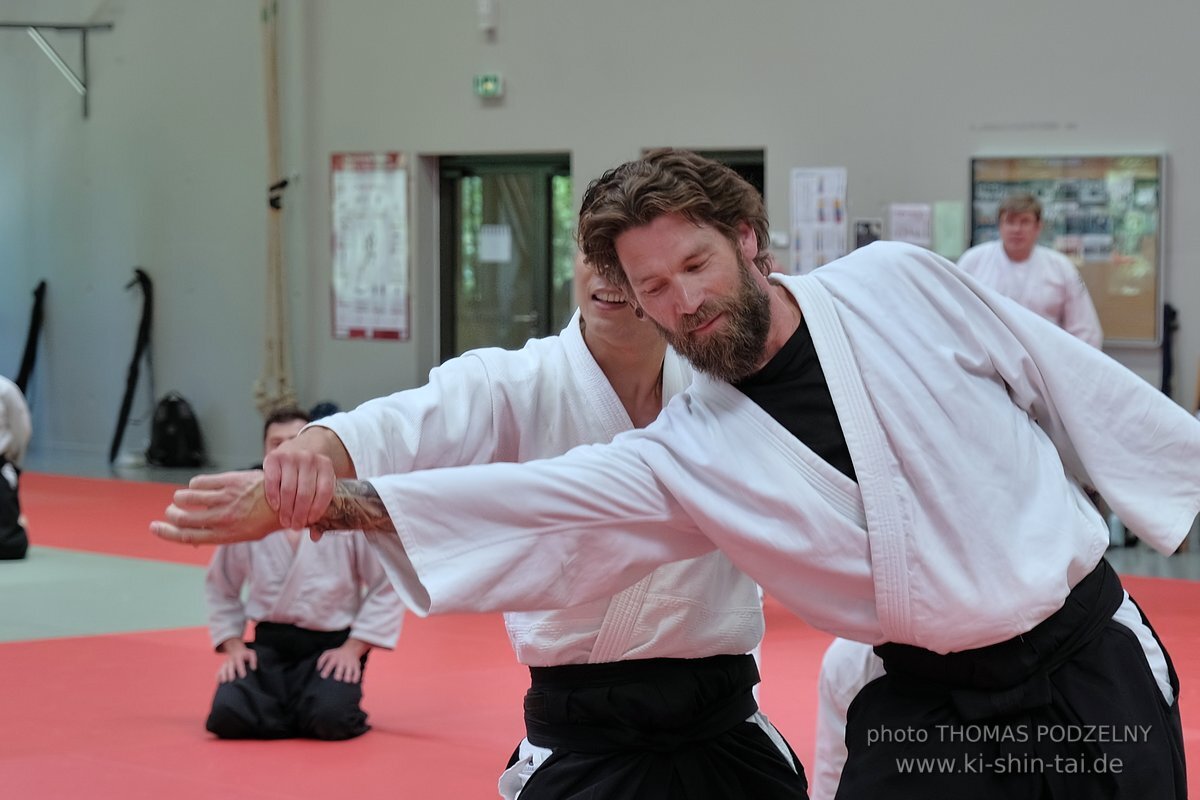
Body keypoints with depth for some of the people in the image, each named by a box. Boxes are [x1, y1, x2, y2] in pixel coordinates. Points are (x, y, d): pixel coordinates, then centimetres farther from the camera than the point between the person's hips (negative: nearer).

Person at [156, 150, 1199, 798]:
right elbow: (520, 500, -12)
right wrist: (322, 500, -22)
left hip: (1092, 671, -1)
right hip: (929, 711, 2)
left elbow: (1077, 384, 2)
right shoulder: (684, 457, -3)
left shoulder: (896, 287, -6)